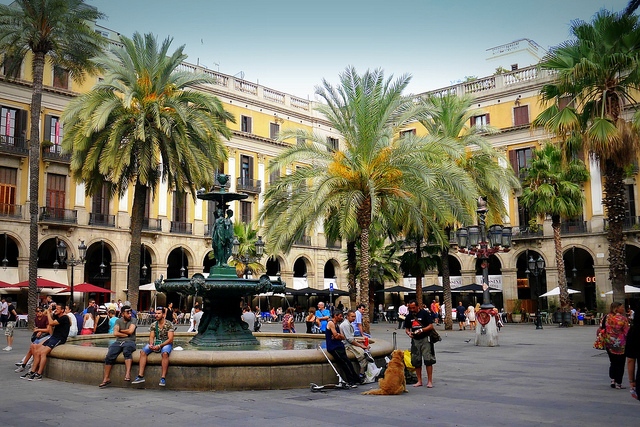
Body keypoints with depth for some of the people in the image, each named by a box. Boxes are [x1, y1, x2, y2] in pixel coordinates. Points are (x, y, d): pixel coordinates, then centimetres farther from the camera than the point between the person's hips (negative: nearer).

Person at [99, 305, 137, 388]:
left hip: (129, 342, -3)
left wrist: (120, 331, 4)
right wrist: (126, 334, -3)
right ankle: (106, 378, -11)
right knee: (109, 356, -19)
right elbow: (115, 333, 1)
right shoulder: (118, 321, 14)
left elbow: (130, 331, -8)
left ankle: (128, 373, -44)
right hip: (118, 342, 3)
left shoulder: (133, 320, 7)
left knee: (127, 351, -36)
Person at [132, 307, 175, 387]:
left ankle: (163, 378, -37)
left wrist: (160, 346, -24)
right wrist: (151, 344, -19)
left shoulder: (169, 324, -6)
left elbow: (170, 339, -13)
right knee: (143, 352, -20)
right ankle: (141, 376, -23)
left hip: (166, 343, -5)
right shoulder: (153, 325, 9)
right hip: (155, 343, 5)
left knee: (165, 353, -38)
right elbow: (151, 337, 5)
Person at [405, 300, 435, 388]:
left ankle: (429, 381, -3)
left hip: (425, 339, -5)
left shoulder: (424, 313, -2)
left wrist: (422, 330, -20)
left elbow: (431, 326, -6)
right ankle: (419, 381, 14)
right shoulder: (409, 316, 11)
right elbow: (406, 328, 17)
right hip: (415, 340, 5)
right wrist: (408, 333, -6)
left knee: (428, 360, -8)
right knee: (416, 361, 5)